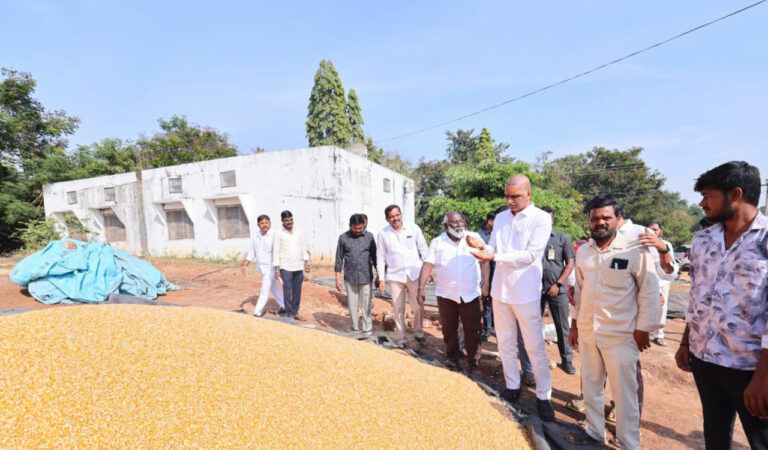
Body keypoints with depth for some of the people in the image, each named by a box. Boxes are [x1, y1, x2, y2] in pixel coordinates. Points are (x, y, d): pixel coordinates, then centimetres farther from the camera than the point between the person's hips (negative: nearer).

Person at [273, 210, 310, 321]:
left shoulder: (299, 232, 8)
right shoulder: (279, 234, -3)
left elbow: (304, 248, 12)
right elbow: (276, 251, -3)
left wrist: (306, 262, 5)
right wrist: (277, 268, -7)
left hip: (298, 267, 4)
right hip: (286, 267, -4)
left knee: (297, 292, 9)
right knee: (288, 292, -3)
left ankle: (295, 313, 21)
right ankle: (289, 314, 8)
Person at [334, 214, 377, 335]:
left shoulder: (369, 237, 0)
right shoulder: (343, 238, -1)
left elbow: (374, 256, 6)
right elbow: (339, 258, 3)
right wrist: (338, 278, 1)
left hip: (366, 277, 0)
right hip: (350, 278, 1)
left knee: (366, 305, 3)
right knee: (352, 305, 8)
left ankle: (367, 330, 14)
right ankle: (355, 329, 21)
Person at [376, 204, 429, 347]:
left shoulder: (413, 228, -1)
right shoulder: (383, 234, -1)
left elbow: (423, 249, 4)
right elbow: (380, 257, 4)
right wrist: (381, 278, 2)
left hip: (415, 274, 0)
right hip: (395, 276, 0)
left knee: (418, 307, 6)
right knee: (398, 309, 7)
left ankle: (418, 333, 29)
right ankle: (401, 338, 24)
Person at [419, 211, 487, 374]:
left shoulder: (474, 237, 0)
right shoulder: (437, 242, -1)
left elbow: (485, 260, 2)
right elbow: (427, 265, -5)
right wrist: (421, 289, -10)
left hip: (470, 294, 0)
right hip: (446, 294, 1)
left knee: (472, 329, 6)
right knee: (449, 329, 13)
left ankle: (472, 360, 25)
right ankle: (452, 356, 34)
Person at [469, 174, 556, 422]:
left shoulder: (541, 219, -8)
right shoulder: (500, 218, 8)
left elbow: (531, 255, -18)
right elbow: (493, 250, 7)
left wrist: (494, 256, -24)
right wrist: (482, 247, -16)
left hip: (525, 292, -5)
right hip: (500, 289, 5)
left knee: (535, 347, 4)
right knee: (505, 343, 15)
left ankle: (543, 396, 22)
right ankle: (512, 387, 32)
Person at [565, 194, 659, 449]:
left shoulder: (635, 250, -11)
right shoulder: (583, 251, 4)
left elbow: (649, 292, -7)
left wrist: (643, 329, -7)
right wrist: (575, 325, 14)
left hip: (621, 335, -5)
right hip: (588, 332, 5)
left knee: (624, 393, 8)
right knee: (590, 386, 18)